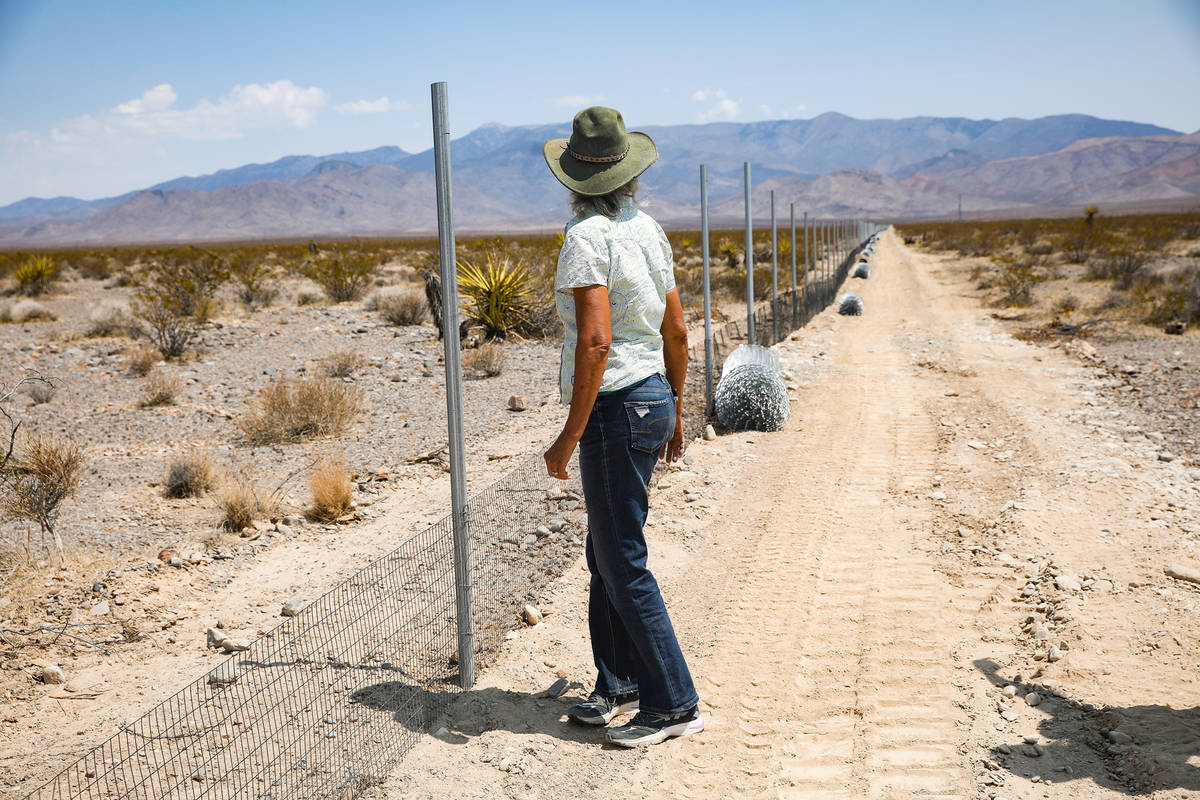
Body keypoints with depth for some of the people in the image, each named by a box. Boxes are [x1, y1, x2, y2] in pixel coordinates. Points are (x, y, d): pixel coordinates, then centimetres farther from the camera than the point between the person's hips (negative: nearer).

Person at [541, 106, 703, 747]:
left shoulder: (587, 238, -16)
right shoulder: (648, 231, 10)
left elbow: (596, 342, -25)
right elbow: (677, 332, 14)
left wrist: (571, 435, -21)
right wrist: (675, 411, 24)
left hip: (615, 407, -9)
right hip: (653, 398, 9)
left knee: (623, 563, -1)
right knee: (606, 551, 18)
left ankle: (674, 704, 7)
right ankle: (618, 687, 29)